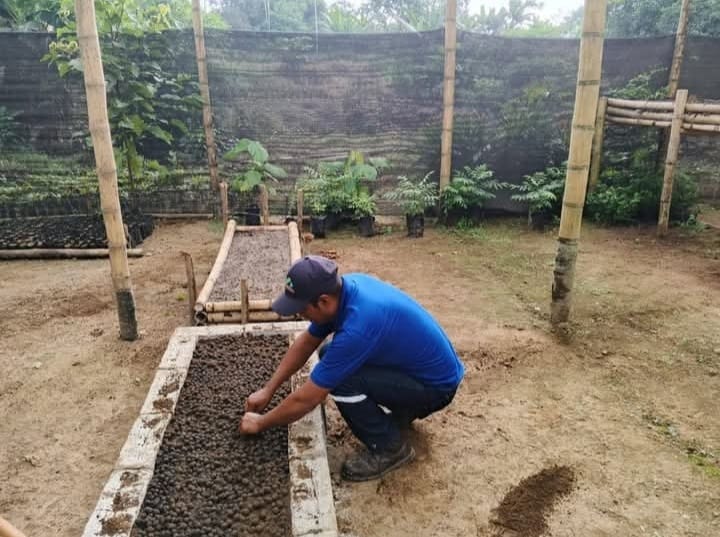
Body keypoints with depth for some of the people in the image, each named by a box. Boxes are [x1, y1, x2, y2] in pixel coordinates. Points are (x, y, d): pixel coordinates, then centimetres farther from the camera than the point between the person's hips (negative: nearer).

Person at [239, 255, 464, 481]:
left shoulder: (357, 326, -34)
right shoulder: (343, 287, -9)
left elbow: (305, 399, -24)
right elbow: (306, 342, 6)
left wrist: (260, 423, -7)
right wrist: (268, 390, 7)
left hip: (437, 385, -9)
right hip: (415, 360, 9)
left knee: (340, 381, -24)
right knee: (332, 356, 7)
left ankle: (390, 448, -2)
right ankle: (401, 410, 18)